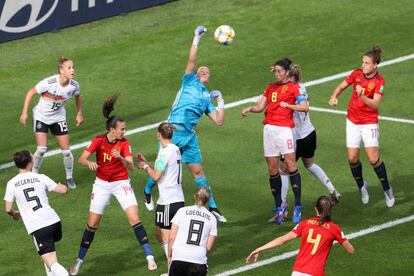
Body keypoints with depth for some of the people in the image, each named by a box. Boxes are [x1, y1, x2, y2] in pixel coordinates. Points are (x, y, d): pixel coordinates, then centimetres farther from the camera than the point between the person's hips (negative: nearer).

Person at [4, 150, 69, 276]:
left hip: (37, 228, -3)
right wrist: (61, 185, 32)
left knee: (51, 264, -8)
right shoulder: (40, 178, 3)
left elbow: (8, 209, 4)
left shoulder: (12, 184, 1)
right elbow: (63, 190, 6)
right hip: (54, 222, 3)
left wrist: (14, 214, 28)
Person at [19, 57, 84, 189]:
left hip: (58, 118, 3)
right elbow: (31, 92, -15)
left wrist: (79, 114, 13)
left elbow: (78, 96, 9)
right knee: (42, 149, -14)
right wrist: (24, 113, -15)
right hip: (41, 117, -3)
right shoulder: (49, 83, -29)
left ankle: (69, 177, 22)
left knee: (66, 151, -1)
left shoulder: (74, 85, -16)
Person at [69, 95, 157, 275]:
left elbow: (131, 167, -21)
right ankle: (79, 260, 17)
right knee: (92, 223, 2)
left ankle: (149, 257, -5)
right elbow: (81, 159, -19)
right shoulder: (98, 141, -13)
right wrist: (89, 163, -41)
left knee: (134, 219, -13)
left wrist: (122, 158, -42)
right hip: (101, 184, 0)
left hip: (121, 184, 0)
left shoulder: (124, 144, -12)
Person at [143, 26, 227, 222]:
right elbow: (191, 60, -1)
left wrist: (220, 101, 9)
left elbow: (219, 121, 14)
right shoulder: (189, 82, 11)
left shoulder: (207, 97, 19)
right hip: (173, 131, -3)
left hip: (189, 136, 3)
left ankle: (212, 207, 7)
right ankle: (147, 192, 30)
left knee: (197, 171, 3)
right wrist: (196, 39, -3)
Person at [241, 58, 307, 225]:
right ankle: (278, 206, 13)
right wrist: (249, 109, -2)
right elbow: (261, 106, 16)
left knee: (290, 164, -14)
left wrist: (287, 105, -16)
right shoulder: (270, 87, 20)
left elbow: (305, 107, -7)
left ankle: (297, 206, -11)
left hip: (284, 128, -5)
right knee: (272, 169, 4)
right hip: (269, 128, 5)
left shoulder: (293, 87, 3)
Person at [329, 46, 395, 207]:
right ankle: (361, 186, 26)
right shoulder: (357, 73, -4)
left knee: (373, 159, -13)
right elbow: (341, 87, 7)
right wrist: (334, 96, -13)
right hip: (352, 121, 4)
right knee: (352, 158, 0)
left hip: (369, 123, -4)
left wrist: (362, 96, -39)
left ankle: (387, 189, 7)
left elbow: (375, 104, -23)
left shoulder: (379, 81, -15)